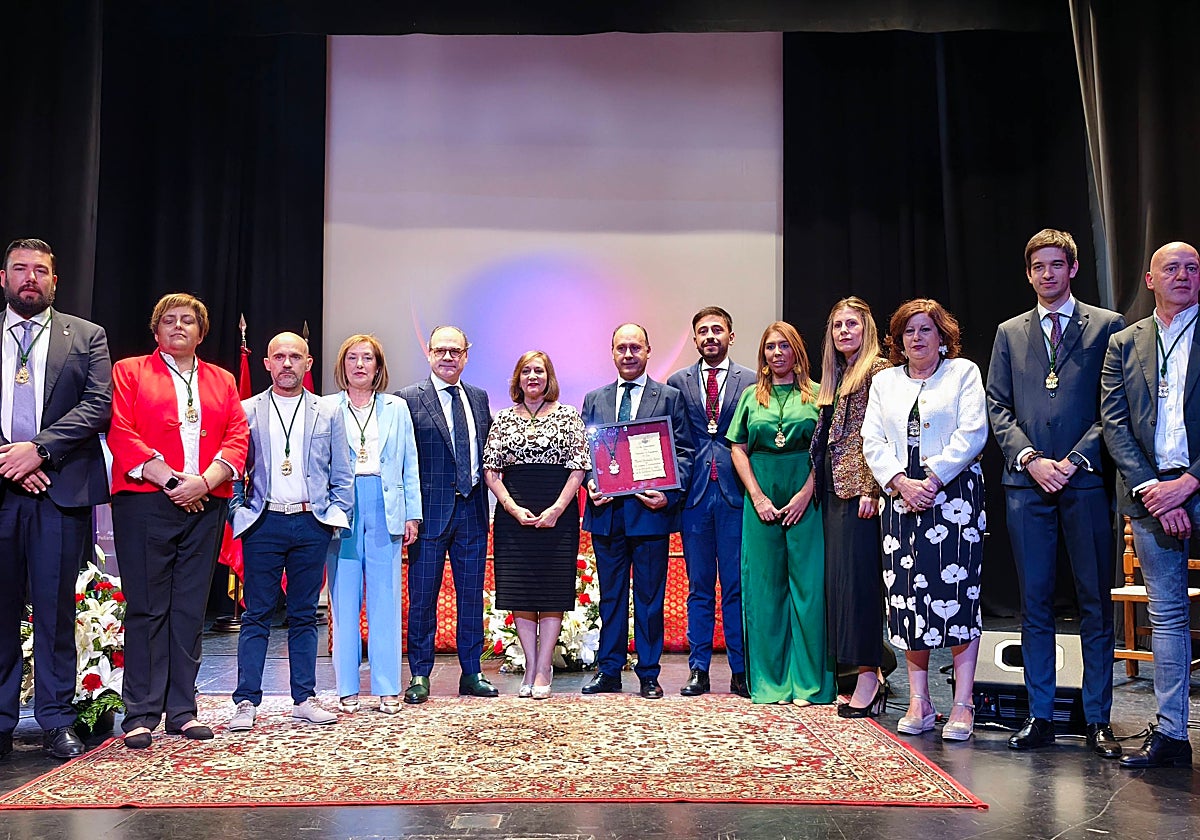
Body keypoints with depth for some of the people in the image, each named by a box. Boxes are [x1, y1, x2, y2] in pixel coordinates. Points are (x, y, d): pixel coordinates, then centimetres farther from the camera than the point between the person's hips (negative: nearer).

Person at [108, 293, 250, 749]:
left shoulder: (222, 381, 19)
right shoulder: (129, 371, 10)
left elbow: (237, 438, 8)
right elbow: (121, 434, -2)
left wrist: (204, 480, -9)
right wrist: (169, 480, -12)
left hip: (205, 506, 3)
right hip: (145, 503, -3)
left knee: (190, 608, 5)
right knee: (146, 608, -3)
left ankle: (182, 710, 11)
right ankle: (141, 715, 3)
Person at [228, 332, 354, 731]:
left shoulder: (328, 413, 9)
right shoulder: (246, 411, 7)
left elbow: (342, 475, 10)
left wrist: (337, 515, 0)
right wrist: (239, 512, -4)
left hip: (312, 524, 1)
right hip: (264, 524, -1)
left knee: (304, 615, 8)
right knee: (257, 615, 1)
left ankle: (304, 699, 15)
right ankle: (246, 702, 7)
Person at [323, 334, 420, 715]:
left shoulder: (397, 408, 14)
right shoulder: (326, 408, 9)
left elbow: (409, 466, 12)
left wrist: (412, 514, 5)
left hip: (385, 508, 1)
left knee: (386, 601, 1)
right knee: (344, 601, 3)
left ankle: (388, 688, 8)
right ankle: (347, 688, 11)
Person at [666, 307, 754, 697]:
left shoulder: (751, 382, 5)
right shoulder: (677, 382, 9)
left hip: (736, 493, -1)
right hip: (695, 493, 1)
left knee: (737, 585, 3)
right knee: (699, 587, 8)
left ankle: (740, 672, 11)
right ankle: (699, 670, 14)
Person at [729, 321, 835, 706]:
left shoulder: (816, 395, 5)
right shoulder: (751, 396, 12)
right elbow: (738, 449, 7)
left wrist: (806, 493, -12)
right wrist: (757, 496, -4)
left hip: (805, 497, -2)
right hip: (761, 496, 2)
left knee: (808, 583, -3)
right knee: (763, 585, 4)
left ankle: (808, 681, 6)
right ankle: (768, 680, 12)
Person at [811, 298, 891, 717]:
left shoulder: (878, 370, -4)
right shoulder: (835, 376, 20)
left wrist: (871, 488, -18)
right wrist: (815, 486, 14)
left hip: (859, 486, -8)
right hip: (833, 488, 9)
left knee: (858, 575, -10)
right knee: (839, 575, 6)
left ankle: (869, 676, -4)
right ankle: (871, 676, 12)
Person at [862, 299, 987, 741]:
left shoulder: (963, 372, 8)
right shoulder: (884, 381, 18)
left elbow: (972, 434, -4)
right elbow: (873, 442, 9)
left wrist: (933, 479, -13)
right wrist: (902, 483, -7)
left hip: (954, 495, -3)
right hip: (901, 497, 3)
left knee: (958, 593, -7)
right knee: (907, 596, 1)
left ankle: (962, 705, -2)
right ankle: (918, 704, 8)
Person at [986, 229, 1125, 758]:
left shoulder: (1108, 327, 6)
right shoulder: (1010, 333, 15)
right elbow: (998, 408, 9)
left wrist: (1074, 460, -10)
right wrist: (1031, 459, -5)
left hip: (1086, 481, -2)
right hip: (1027, 482, 2)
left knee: (1096, 604, 2)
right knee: (1035, 603, 5)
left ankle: (1098, 721, 11)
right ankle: (1040, 716, 13)